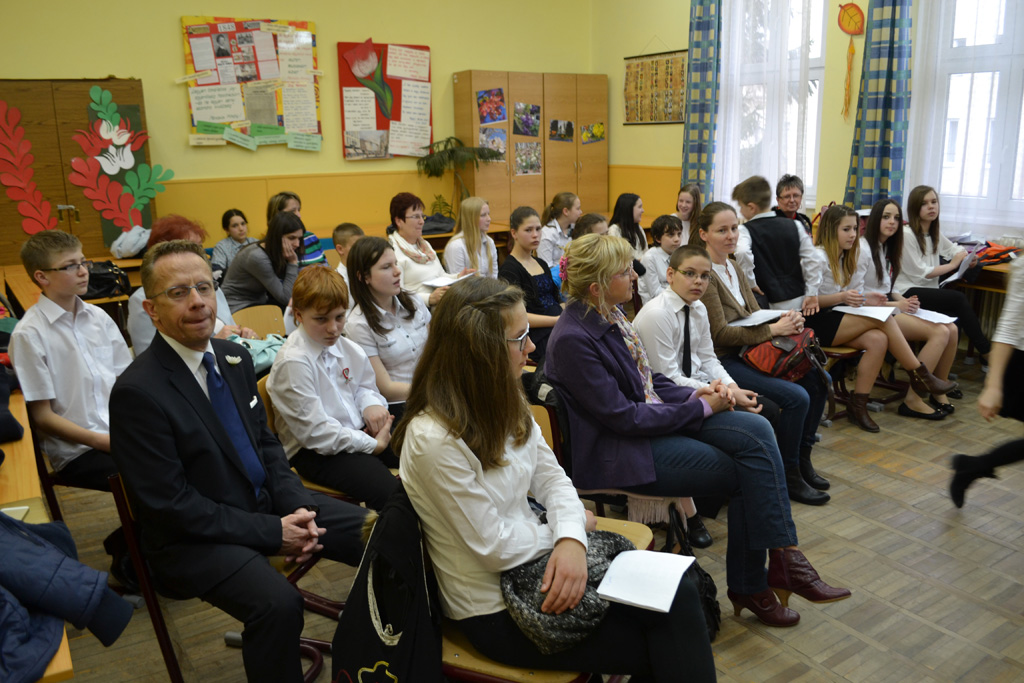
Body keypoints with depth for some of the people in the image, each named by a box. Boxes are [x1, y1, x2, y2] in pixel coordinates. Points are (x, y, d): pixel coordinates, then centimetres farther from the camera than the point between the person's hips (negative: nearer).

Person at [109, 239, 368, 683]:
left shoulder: (234, 359, 3)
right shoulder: (137, 392, -18)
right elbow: (170, 505, -17)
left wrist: (296, 508, -6)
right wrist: (272, 533, -18)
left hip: (268, 501, 7)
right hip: (194, 534, -6)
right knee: (277, 602, -32)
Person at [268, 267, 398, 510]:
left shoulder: (348, 349, 6)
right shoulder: (293, 362, -17)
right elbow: (314, 432, -18)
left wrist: (371, 404, -5)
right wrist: (373, 444, -15)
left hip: (360, 432, 8)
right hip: (314, 453, -8)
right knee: (388, 492, -30)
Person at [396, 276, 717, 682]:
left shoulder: (504, 404, -1)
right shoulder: (434, 440, -27)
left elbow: (551, 477, 3)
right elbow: (497, 548, -21)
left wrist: (571, 539, -17)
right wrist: (574, 524, -6)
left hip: (536, 563, 7)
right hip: (495, 614, -7)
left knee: (678, 594, -7)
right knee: (669, 650, -8)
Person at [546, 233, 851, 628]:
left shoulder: (610, 315, 5)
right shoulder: (572, 339, -22)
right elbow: (623, 417, -21)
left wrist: (694, 394, -2)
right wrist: (700, 408, -13)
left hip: (654, 416, 8)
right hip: (620, 451, -8)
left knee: (756, 430, -11)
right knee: (746, 474, -10)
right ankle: (748, 584, 7)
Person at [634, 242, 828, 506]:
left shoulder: (698, 309, 6)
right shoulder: (655, 314, -21)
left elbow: (708, 360, 12)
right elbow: (667, 379, -21)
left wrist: (733, 386, -9)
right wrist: (726, 393, -20)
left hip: (698, 385, 8)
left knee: (769, 410, -5)